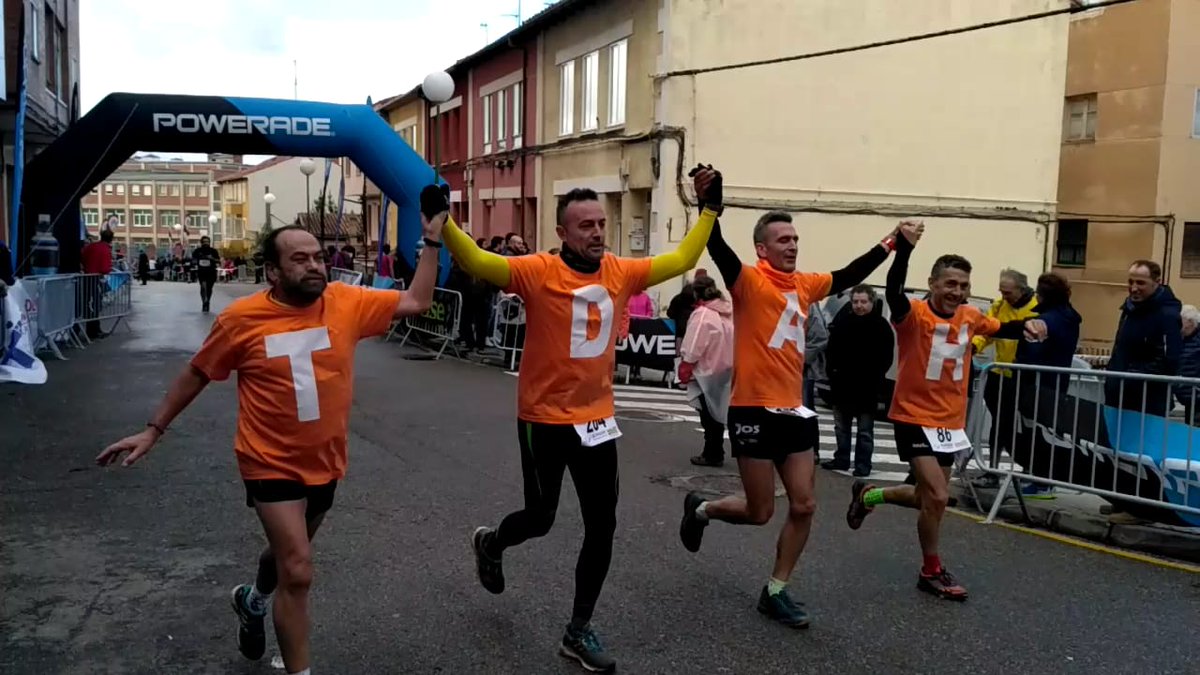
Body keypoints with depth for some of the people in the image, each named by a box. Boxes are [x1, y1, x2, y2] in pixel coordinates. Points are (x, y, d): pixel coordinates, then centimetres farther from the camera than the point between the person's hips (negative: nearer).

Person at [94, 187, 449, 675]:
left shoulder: (347, 302, -10)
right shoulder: (242, 318, -15)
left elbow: (416, 302, -7)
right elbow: (197, 374, -1)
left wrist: (432, 239, -13)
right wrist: (154, 429, 2)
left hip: (326, 461, 4)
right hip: (272, 464, -4)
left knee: (288, 552, 26)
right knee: (298, 572, -9)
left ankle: (252, 601, 59)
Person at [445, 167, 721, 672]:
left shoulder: (621, 272, 0)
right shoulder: (538, 272, -15)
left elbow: (682, 260, 11)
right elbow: (476, 262, -25)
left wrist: (709, 210, 10)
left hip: (596, 419, 5)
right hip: (544, 418, -4)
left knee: (602, 526, 6)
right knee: (540, 518, 10)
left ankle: (578, 632, 23)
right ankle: (490, 544, 48)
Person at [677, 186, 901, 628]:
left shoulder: (805, 285, 9)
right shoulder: (748, 281, -11)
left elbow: (849, 275, 23)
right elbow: (716, 247, -27)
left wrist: (890, 244, 26)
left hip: (794, 410, 7)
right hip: (754, 411, -7)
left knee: (804, 507, 7)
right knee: (759, 512, 3)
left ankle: (775, 592, 22)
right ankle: (699, 509, 33)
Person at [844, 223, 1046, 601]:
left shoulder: (970, 317, 0)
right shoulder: (914, 314, -19)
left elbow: (1001, 330, 18)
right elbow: (893, 292, -40)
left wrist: (1027, 325, -4)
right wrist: (904, 247, -53)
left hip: (950, 421, 7)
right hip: (915, 418, -7)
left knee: (931, 498, 16)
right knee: (937, 497, -12)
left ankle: (868, 495, 41)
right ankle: (931, 571, 10)